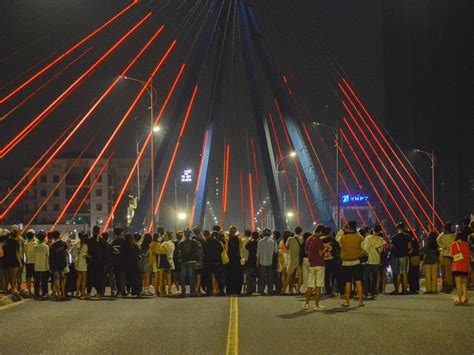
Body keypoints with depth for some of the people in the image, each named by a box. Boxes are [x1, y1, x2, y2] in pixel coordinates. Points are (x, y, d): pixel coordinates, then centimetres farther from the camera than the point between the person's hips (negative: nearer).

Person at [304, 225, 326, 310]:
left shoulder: (308, 239, 9)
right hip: (319, 264, -7)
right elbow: (320, 254, -19)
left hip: (311, 264, 7)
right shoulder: (319, 241, -15)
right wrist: (325, 248, -3)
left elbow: (306, 251, 19)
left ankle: (307, 303, 16)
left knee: (310, 285, 14)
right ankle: (316, 305, -3)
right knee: (318, 285, -2)